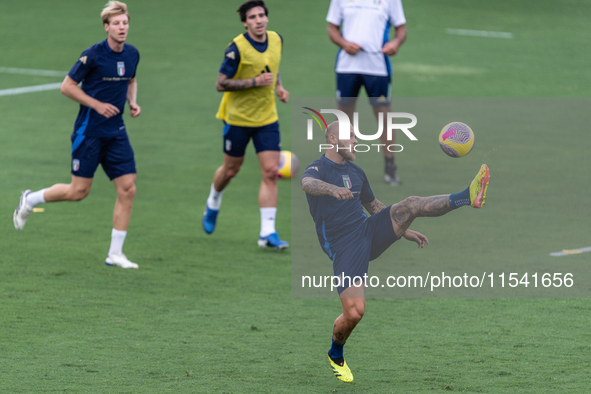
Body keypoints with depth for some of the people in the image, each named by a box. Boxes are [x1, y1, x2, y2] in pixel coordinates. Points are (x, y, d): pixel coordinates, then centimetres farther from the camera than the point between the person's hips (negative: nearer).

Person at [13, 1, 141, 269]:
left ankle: (115, 254, 4)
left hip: (116, 132, 6)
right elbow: (67, 86, -10)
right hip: (89, 131, -6)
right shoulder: (93, 55, -15)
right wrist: (97, 105, -16)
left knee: (127, 189, -4)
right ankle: (30, 200, 25)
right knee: (78, 191, -3)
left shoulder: (132, 54, 4)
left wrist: (132, 102, 4)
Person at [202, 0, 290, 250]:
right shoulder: (238, 48, -19)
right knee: (231, 170, 13)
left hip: (267, 118, 4)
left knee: (271, 172, -8)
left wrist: (278, 86, 3)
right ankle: (213, 204, 46)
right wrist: (255, 82, -25)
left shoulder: (276, 40, -1)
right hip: (238, 118, -4)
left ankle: (267, 233, -7)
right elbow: (221, 84, -18)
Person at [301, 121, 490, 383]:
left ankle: (468, 197, -28)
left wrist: (404, 231, 25)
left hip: (368, 231, 6)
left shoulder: (356, 172, 17)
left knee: (409, 206, -18)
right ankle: (335, 356, 11)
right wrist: (333, 189, -53)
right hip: (343, 248, -6)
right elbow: (308, 184, -31)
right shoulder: (317, 169, -6)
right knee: (354, 312, -16)